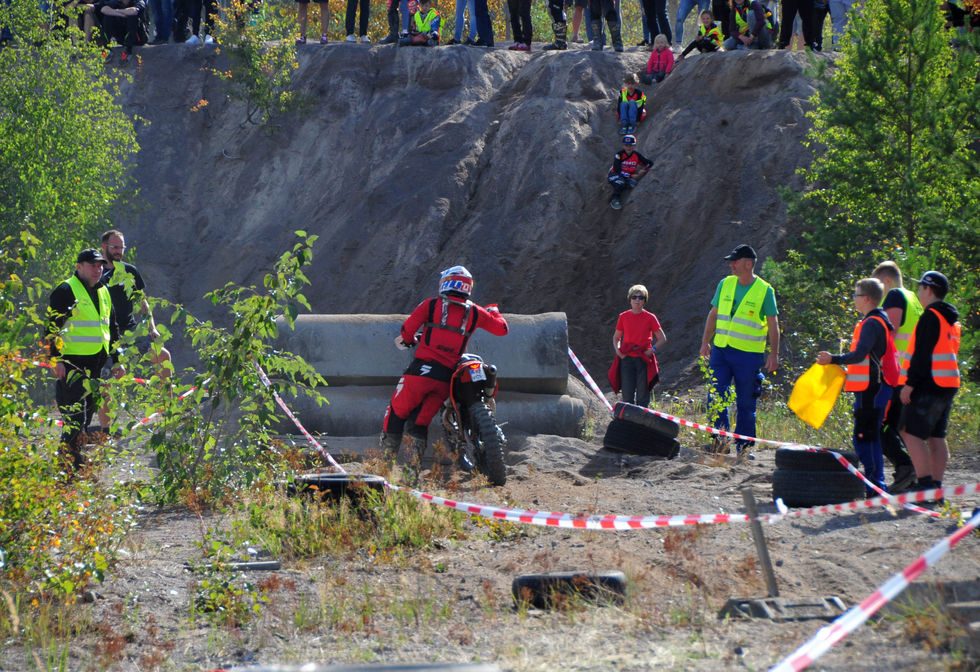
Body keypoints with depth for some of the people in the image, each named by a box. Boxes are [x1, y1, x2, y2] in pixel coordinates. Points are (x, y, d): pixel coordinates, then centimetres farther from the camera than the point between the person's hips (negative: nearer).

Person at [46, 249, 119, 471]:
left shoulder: (104, 293, 18)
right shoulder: (66, 291, -6)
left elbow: (113, 328, 27)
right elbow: (51, 328, -10)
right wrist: (55, 359, -17)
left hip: (96, 364, 8)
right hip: (72, 362, -8)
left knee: (88, 412, 10)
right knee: (75, 413, -14)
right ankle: (69, 461, -13)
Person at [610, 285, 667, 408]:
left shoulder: (650, 318, 0)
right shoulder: (623, 317, 6)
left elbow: (662, 339, 5)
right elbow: (616, 337, 17)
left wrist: (652, 350, -10)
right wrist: (617, 349, -2)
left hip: (644, 360, -1)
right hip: (626, 359, 1)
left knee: (642, 397, -2)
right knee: (627, 396, 0)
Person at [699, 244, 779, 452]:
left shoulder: (765, 290, -4)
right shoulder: (725, 284, 8)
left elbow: (773, 324, -2)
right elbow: (713, 314, 16)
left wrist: (773, 354, -7)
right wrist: (706, 342, 10)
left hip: (748, 354, -4)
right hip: (721, 349, 4)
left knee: (746, 402, 3)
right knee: (715, 395, -7)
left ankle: (744, 444, 12)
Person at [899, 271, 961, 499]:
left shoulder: (931, 316, -13)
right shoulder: (952, 319, 17)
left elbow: (922, 354, -18)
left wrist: (909, 383, -17)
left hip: (928, 384, -9)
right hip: (947, 386, 10)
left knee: (911, 434, -9)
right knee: (936, 437, 11)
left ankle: (925, 484, -16)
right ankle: (936, 486, 10)